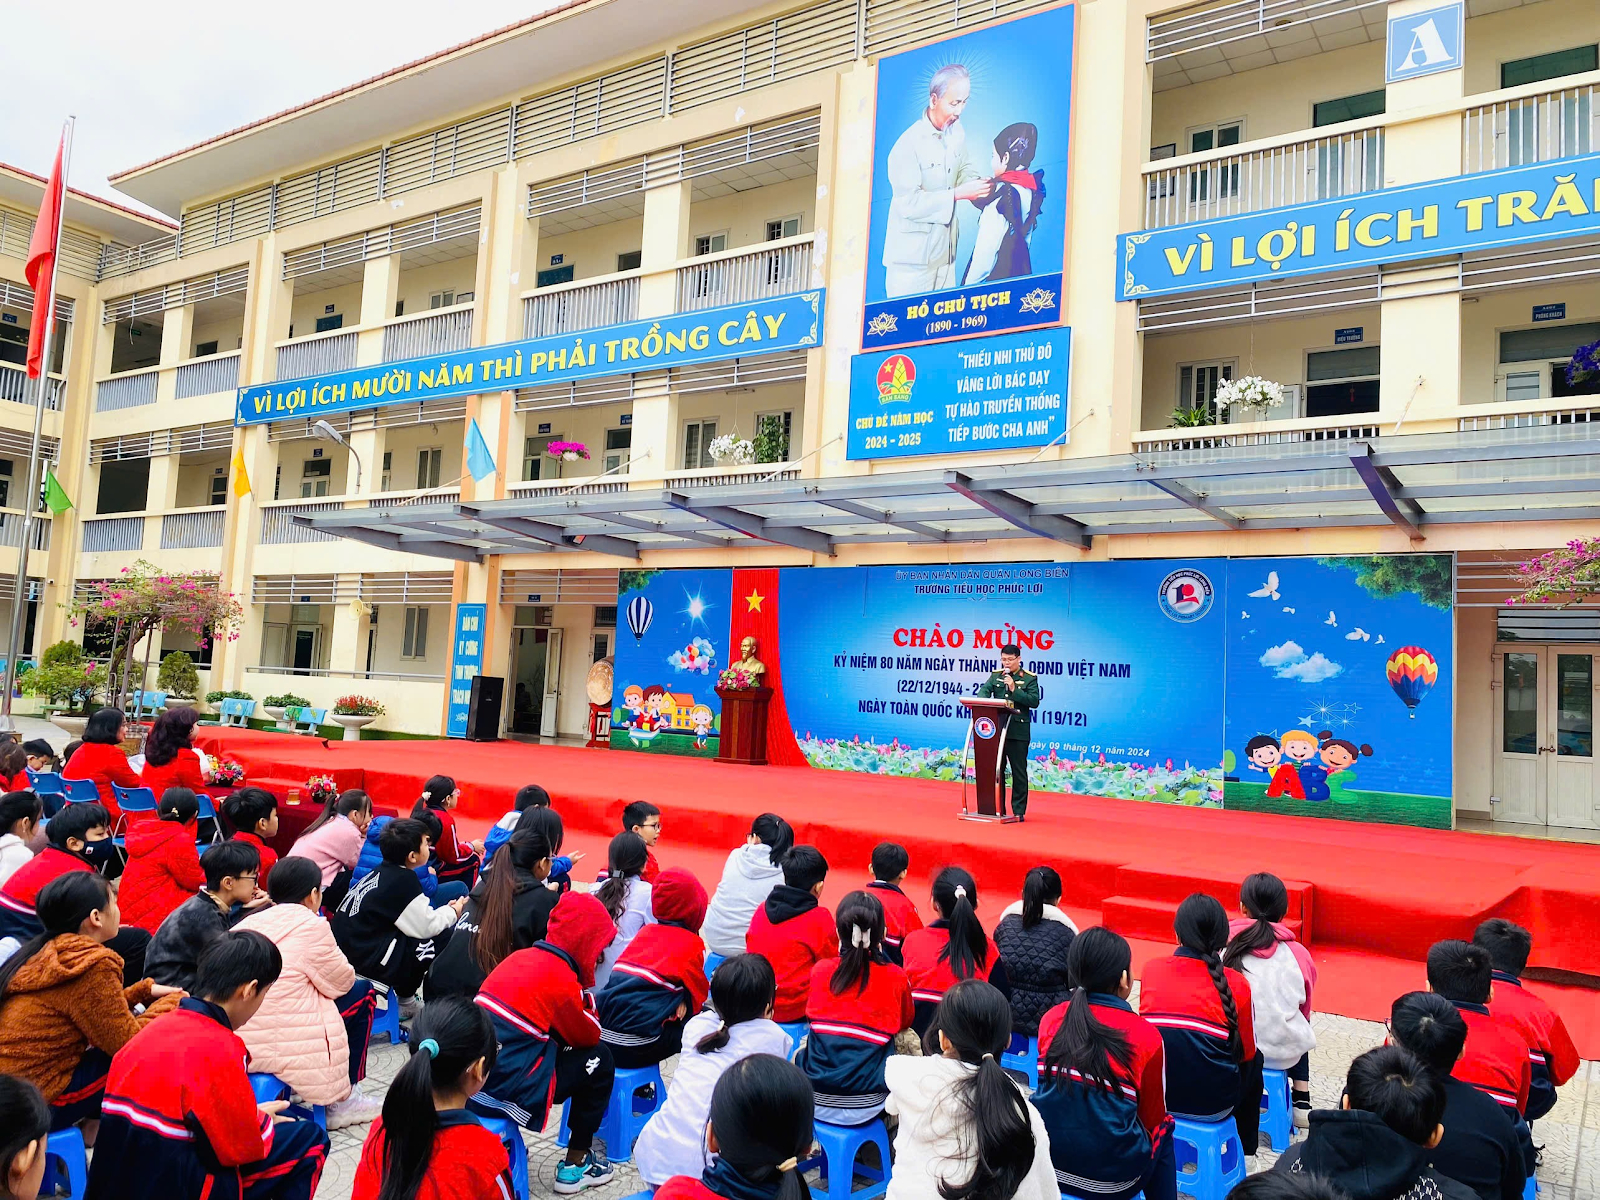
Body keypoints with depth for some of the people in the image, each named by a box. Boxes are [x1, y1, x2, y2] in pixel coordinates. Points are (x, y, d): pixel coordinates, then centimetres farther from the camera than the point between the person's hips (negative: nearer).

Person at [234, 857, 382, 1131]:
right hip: (282, 1045, -8)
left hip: (233, 1044, 8)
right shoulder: (310, 924, -10)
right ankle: (343, 1101, 16)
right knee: (363, 993, 12)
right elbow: (341, 982, 0)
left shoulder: (247, 923, 10)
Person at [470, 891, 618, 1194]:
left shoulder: (523, 957, 9)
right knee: (600, 1059, 7)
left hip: (471, 1082, 8)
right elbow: (589, 1036, 0)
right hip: (507, 1092, -8)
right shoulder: (561, 979, -15)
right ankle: (575, 1164, 16)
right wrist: (585, 990, 6)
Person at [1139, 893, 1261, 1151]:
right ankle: (1245, 1146, 42)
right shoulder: (1236, 984, -10)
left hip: (1153, 1097, 2)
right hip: (1212, 1104, -1)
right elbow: (1246, 1052, 1)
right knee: (1254, 1060, 28)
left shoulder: (1151, 969, -5)